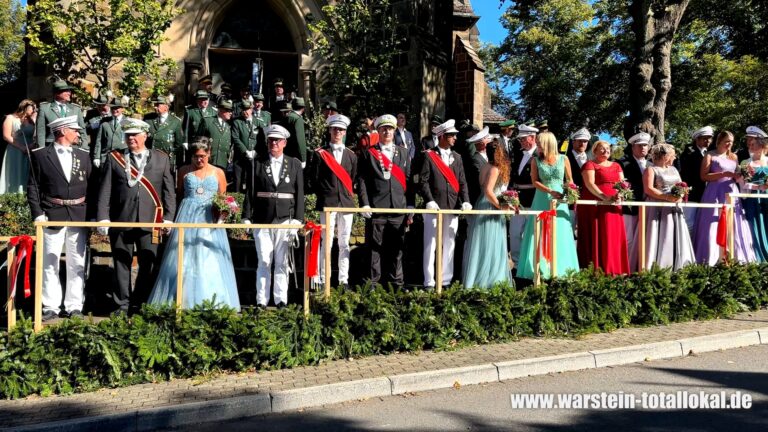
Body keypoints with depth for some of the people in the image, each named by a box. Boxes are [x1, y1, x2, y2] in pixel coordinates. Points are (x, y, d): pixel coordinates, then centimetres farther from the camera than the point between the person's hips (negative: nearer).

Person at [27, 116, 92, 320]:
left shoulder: (83, 155, 10)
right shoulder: (40, 155, 1)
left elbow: (92, 186, 10)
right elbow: (33, 187, 0)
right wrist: (37, 214, -8)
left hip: (79, 217, 3)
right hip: (52, 216, -3)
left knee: (77, 264, 5)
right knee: (49, 263, 2)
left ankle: (74, 306, 12)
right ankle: (50, 307, 9)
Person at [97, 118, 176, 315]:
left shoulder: (162, 159, 9)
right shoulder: (114, 158, 8)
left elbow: (169, 191, 7)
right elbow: (105, 192, 4)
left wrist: (168, 217, -1)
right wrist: (103, 217, -4)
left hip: (150, 221, 0)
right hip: (120, 222, 0)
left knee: (149, 264, 1)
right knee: (122, 264, 6)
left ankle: (138, 304, 15)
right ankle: (122, 306, 16)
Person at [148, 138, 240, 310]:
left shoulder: (218, 173, 7)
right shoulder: (184, 171, 8)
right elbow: (178, 193, 14)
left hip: (209, 219, 0)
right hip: (187, 218, 0)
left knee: (210, 262, -2)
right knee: (183, 260, -1)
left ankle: (211, 305, 5)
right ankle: (181, 302, 4)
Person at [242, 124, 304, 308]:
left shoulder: (294, 164, 7)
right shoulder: (258, 164, 6)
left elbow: (299, 194, 4)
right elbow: (250, 193, 5)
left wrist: (297, 220, -3)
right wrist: (246, 217, -1)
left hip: (285, 221, 0)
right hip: (262, 221, 0)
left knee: (282, 263, 4)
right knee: (264, 262, 1)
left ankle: (281, 301, 11)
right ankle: (261, 301, 6)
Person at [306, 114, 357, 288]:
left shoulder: (351, 155, 12)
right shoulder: (320, 153, 3)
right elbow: (311, 179, 3)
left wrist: (350, 195, 8)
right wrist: (322, 195, 2)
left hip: (347, 203, 3)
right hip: (327, 203, -3)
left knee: (344, 243, 6)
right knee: (326, 242, -4)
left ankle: (344, 280, 11)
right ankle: (324, 280, 2)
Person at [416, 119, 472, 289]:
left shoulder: (457, 157, 16)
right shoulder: (428, 156, 0)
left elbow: (462, 182, 12)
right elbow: (422, 181, -6)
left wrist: (465, 201, -2)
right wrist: (430, 201, -17)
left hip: (453, 208, 5)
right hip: (434, 208, -5)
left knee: (449, 246, 8)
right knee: (430, 245, -2)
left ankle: (446, 280, 15)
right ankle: (429, 282, 2)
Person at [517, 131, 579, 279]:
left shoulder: (563, 159, 2)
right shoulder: (536, 160, 2)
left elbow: (569, 180, 9)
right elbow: (535, 181, -5)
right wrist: (551, 191, -18)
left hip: (560, 201, 0)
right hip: (542, 200, 0)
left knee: (559, 236, 3)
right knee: (540, 236, -1)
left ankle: (559, 270, 12)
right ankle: (540, 270, 4)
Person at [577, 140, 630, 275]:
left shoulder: (616, 166, 19)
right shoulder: (590, 165, 1)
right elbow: (589, 184, -13)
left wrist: (620, 193, -14)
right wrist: (605, 197, -27)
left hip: (613, 206, 5)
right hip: (595, 206, -5)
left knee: (613, 237, 4)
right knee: (596, 237, -6)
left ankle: (614, 269, 9)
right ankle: (596, 269, -4)